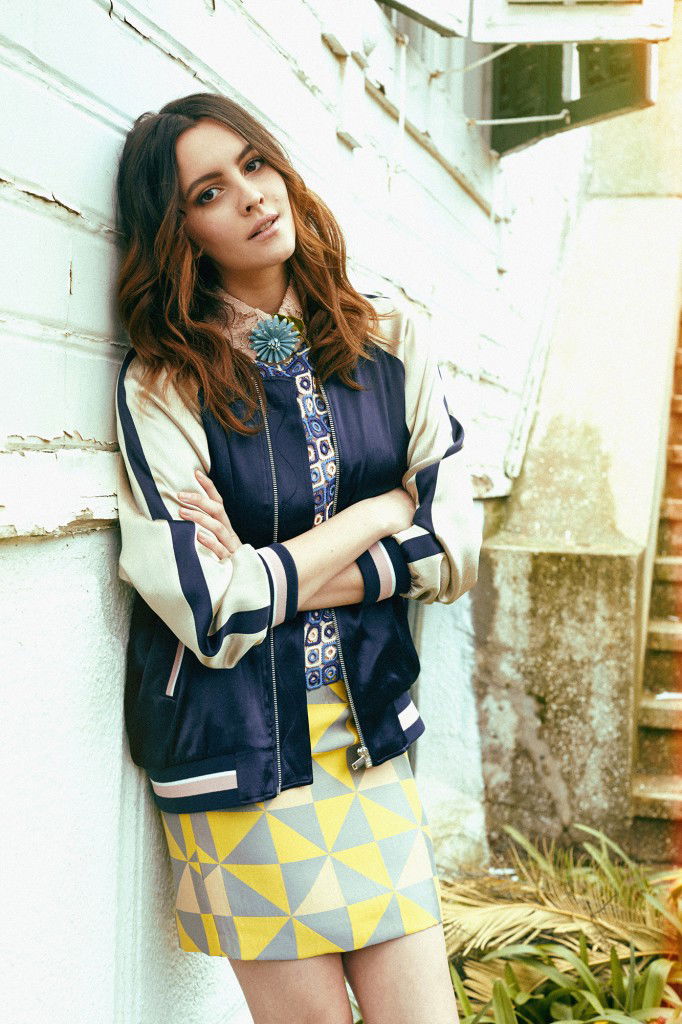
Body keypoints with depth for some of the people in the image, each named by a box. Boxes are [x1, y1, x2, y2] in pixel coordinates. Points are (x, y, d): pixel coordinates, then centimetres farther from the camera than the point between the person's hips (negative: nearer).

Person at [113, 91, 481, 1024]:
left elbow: (453, 550, -1)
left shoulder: (389, 340, 2)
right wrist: (382, 510, -7)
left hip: (368, 728, 4)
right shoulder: (163, 384, -10)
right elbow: (211, 614, -17)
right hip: (236, 749, -3)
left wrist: (271, 573, -12)